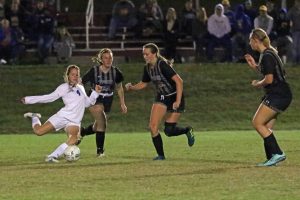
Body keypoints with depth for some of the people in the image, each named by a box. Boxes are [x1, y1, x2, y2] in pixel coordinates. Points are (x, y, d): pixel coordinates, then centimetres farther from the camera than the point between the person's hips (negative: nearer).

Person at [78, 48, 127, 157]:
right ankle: (100, 150, -12)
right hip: (95, 99, -4)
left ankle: (81, 132, 42)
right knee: (102, 122, -21)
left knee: (97, 126, 11)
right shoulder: (94, 71, -15)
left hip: (107, 101, 4)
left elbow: (119, 88, 9)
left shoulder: (115, 72, -6)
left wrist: (122, 104, 10)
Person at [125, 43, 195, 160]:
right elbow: (143, 84, 15)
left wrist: (178, 101, -31)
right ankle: (160, 155, -1)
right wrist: (132, 87, -6)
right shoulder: (147, 68, -2)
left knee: (169, 131, -2)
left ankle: (188, 131, 30)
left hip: (175, 97, -6)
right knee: (153, 126, -12)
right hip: (161, 98, 6)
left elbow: (179, 81, -28)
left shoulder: (162, 65, -25)